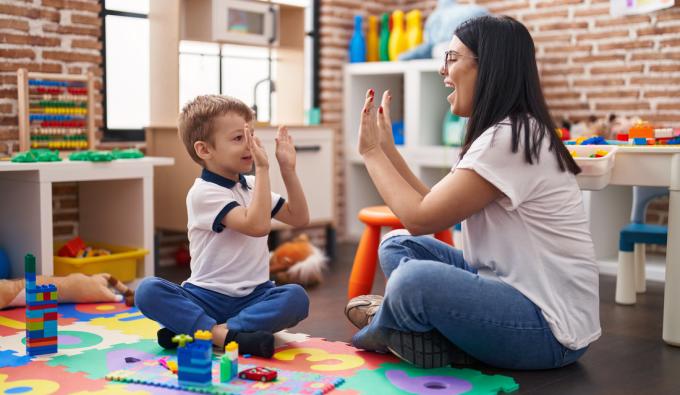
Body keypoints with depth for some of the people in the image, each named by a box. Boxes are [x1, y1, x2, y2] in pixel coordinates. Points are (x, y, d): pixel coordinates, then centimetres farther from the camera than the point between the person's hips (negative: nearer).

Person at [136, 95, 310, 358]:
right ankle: (224, 334, -40)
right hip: (206, 298, -4)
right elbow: (257, 225, -21)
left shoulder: (252, 186, 13)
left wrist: (288, 169, 5)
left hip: (253, 297, 5)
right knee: (148, 290, -29)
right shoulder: (204, 192, -10)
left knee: (296, 297, -28)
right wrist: (262, 168, -20)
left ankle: (195, 331, -30)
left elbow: (299, 218, 13)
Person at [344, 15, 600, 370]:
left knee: (413, 280, -30)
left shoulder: (509, 139, -20)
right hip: (513, 289, 10)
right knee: (397, 246, 9)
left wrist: (372, 152, -6)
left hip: (550, 327, -10)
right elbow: (433, 207, 9)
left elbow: (421, 218, -17)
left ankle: (383, 331, 2)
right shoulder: (499, 132, 11)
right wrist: (386, 148, 10)